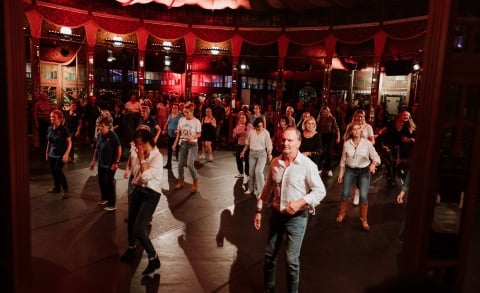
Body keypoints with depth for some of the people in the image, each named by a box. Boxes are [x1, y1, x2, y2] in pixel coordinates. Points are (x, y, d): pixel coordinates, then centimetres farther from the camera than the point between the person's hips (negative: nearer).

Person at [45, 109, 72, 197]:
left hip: (61, 154, -6)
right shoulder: (49, 128, 4)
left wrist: (66, 154, -20)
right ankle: (57, 187, 29)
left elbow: (69, 142, -13)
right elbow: (49, 142, 14)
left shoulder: (64, 129, -14)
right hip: (52, 154, 6)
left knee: (58, 170, -14)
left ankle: (66, 190, -5)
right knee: (53, 171, 11)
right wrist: (47, 152, 15)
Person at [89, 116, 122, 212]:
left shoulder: (113, 135, -18)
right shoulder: (100, 135, 2)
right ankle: (104, 198, 38)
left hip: (110, 164, -7)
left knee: (109, 183, -2)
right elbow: (97, 149, 12)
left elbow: (119, 149, -15)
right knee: (101, 181, 16)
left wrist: (116, 162, -16)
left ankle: (112, 205, 7)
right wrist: (93, 161, 13)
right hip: (101, 163, 7)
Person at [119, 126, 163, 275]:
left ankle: (154, 259, 7)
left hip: (151, 194, -7)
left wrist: (142, 159, -20)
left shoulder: (157, 157, -18)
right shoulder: (138, 154, 3)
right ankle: (131, 248, 49)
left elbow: (146, 176, -26)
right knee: (130, 223, 19)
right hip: (137, 190, 7)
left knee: (138, 230, -13)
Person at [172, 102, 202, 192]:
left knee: (190, 164, -13)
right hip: (183, 144, 5)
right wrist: (175, 143, 5)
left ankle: (195, 182, 9)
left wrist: (193, 137, -27)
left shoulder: (196, 121, -10)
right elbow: (179, 133, 9)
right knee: (180, 164, 6)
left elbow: (199, 134, -8)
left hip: (193, 144, -5)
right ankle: (181, 181, 26)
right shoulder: (181, 120, 2)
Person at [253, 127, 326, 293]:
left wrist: (300, 202, -24)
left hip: (296, 217, -4)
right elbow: (268, 188, 9)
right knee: (269, 256, 17)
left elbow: (320, 191, -12)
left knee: (292, 260, 5)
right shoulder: (275, 162, -2)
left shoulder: (307, 165, -16)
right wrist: (259, 209, 10)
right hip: (276, 214, 5)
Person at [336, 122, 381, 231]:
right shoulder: (346, 143, -4)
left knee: (363, 196, -8)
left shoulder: (367, 143, -9)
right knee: (345, 194, 4)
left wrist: (373, 164, -30)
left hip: (364, 171, -1)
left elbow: (376, 157, -9)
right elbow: (343, 159, 4)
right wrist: (341, 173, 4)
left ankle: (364, 220, 13)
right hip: (350, 170, 1)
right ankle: (341, 214, 30)